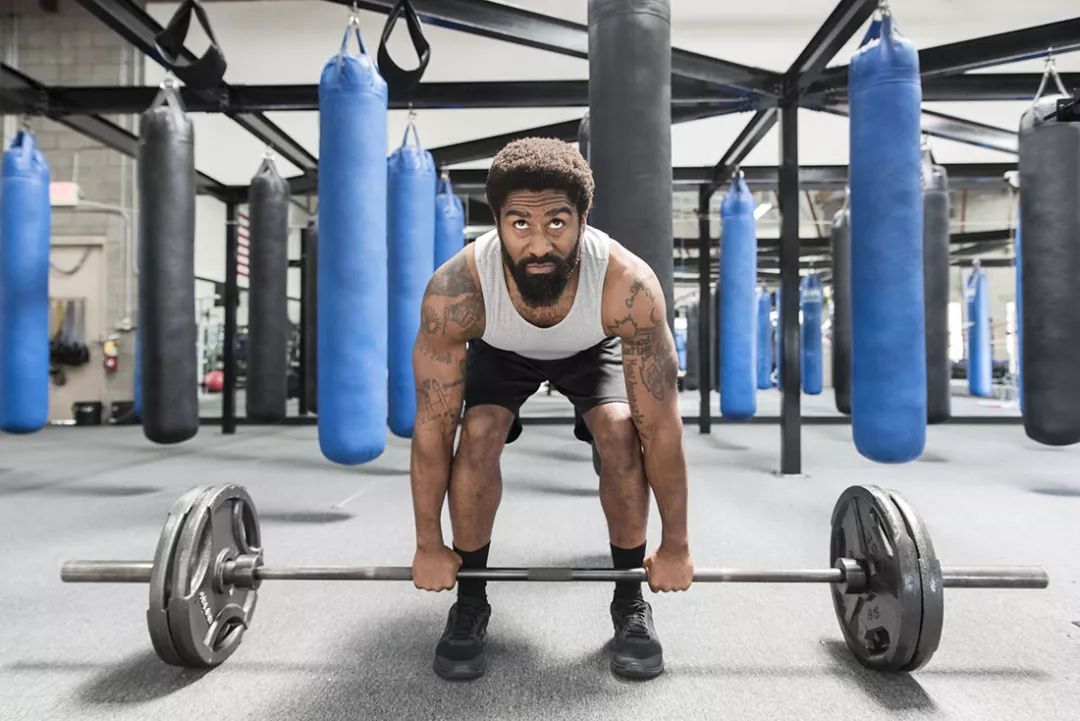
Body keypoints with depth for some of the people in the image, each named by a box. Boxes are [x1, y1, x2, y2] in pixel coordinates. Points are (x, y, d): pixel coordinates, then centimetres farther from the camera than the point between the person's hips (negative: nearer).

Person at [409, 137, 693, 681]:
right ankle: (470, 601, -1)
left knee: (621, 433, -24)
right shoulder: (455, 290, -40)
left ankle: (630, 600, -1)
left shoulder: (629, 286, -41)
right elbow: (432, 429, -28)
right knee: (478, 436, -24)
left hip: (593, 347, 0)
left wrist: (676, 546, -22)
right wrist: (428, 546, -19)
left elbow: (661, 427, -31)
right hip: (499, 350, 1)